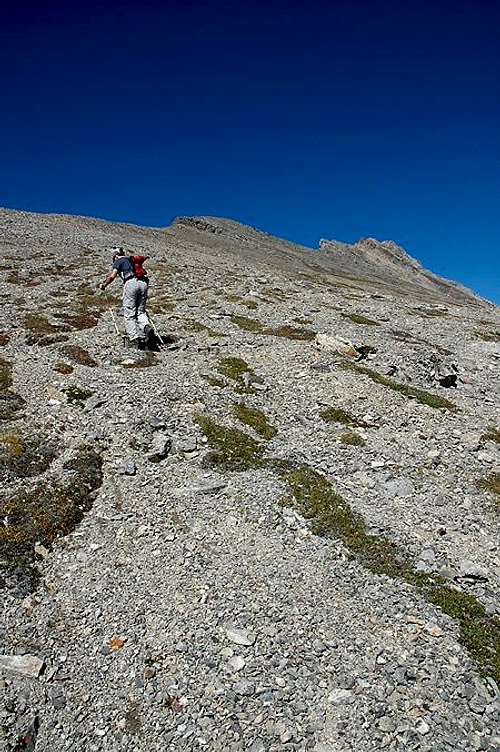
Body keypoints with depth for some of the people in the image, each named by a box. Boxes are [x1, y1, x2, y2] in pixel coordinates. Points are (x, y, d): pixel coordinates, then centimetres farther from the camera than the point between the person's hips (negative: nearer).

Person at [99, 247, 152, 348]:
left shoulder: (118, 261, 14)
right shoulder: (132, 259, 30)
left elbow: (112, 276, 2)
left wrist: (104, 285, 16)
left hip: (131, 283, -5)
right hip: (143, 283, 5)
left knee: (129, 314, 0)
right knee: (140, 312, 12)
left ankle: (134, 339, -9)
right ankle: (146, 326, -18)